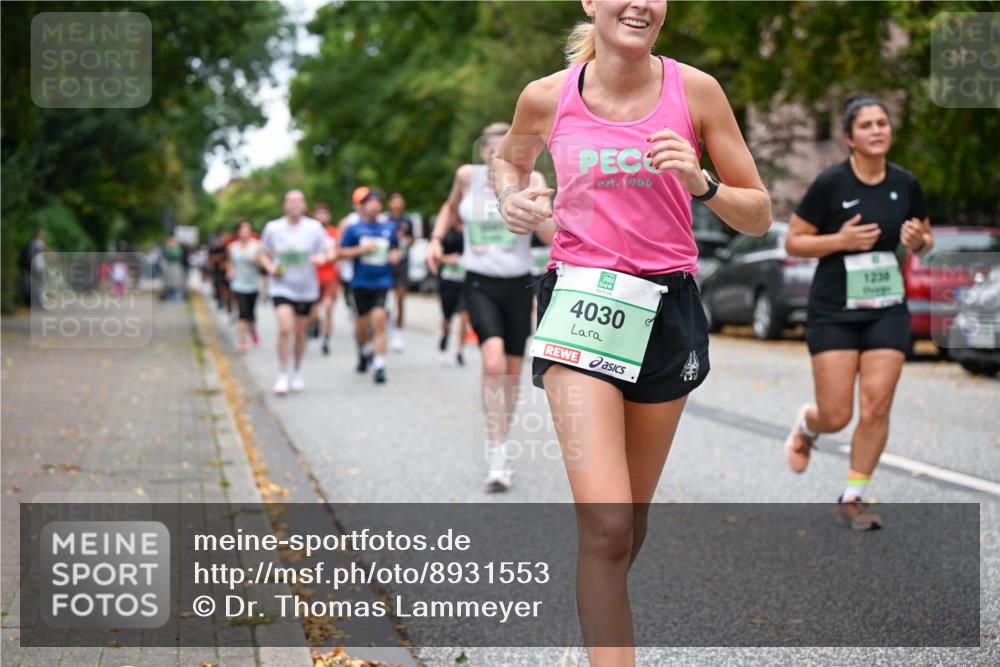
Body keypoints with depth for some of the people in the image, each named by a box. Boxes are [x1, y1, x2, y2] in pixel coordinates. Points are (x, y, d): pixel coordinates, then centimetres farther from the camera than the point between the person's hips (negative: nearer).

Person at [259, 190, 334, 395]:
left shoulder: (314, 227, -4)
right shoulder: (273, 228, -2)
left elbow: (331, 252, -1)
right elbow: (264, 255, 10)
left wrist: (323, 257, -24)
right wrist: (271, 268, -9)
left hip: (306, 288, 1)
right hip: (281, 287, -1)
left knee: (300, 332, 11)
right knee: (285, 329, -18)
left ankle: (297, 372, 32)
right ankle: (283, 374, -6)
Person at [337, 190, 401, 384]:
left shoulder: (389, 227, 8)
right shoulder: (353, 229, 1)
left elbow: (395, 249, 22)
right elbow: (341, 253, 1)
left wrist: (395, 255, 0)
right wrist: (362, 249, -12)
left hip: (382, 281, 0)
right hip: (361, 282, 0)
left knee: (379, 318, -16)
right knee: (362, 322, 10)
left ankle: (379, 366, -16)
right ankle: (364, 352, 42)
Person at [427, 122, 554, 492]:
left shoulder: (531, 180, -6)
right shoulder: (467, 175, -1)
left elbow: (550, 235, -17)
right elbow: (450, 209, 21)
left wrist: (532, 200, -32)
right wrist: (436, 239, 6)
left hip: (518, 284, 1)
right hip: (479, 284, -1)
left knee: (512, 371, 11)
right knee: (493, 362, -23)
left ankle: (502, 443, 31)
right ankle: (495, 450, -18)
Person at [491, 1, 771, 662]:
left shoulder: (695, 90, -2)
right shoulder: (547, 98, -1)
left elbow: (760, 216, 2)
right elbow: (509, 160, 22)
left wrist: (701, 184, -17)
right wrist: (513, 198, 0)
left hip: (667, 310, 2)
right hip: (581, 303, -2)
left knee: (632, 519, 12)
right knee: (606, 525, -16)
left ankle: (601, 613, 40)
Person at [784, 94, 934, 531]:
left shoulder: (905, 184, 3)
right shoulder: (830, 184, -9)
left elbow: (925, 241, 16)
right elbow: (793, 242, -6)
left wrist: (918, 240, -7)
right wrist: (841, 239, -20)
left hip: (888, 311, 3)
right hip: (833, 311, -3)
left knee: (876, 408, -6)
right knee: (836, 417, -4)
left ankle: (853, 498, 12)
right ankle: (807, 424, 34)